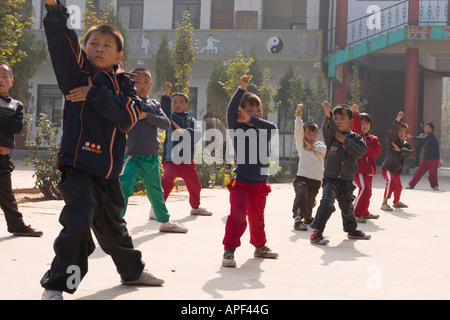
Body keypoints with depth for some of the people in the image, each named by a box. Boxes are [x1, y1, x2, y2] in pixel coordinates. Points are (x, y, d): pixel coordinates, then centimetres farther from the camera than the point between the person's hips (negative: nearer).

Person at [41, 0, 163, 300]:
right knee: (78, 222, -20)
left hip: (109, 169, 5)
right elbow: (61, 39, -15)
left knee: (113, 225, 22)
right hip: (78, 164, -5)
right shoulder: (78, 71, 2)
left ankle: (132, 270, 42)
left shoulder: (125, 85, 10)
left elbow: (128, 115, -9)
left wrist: (94, 95, -15)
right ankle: (55, 286, -8)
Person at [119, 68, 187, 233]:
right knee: (124, 186, -25)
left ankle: (165, 222, 38)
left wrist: (146, 115, -13)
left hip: (152, 157, 5)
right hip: (133, 157, -5)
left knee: (156, 192, 21)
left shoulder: (154, 104, 10)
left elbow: (166, 124, -2)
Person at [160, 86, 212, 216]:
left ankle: (195, 207, 44)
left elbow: (197, 135, -5)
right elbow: (165, 111, -21)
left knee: (195, 186, 17)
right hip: (171, 158, -5)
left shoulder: (191, 120, 13)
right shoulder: (170, 117, 3)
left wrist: (182, 130, -18)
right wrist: (167, 93, -34)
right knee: (167, 181, -29)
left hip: (187, 160, 5)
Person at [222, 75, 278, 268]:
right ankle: (229, 251, -14)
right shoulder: (237, 128, -4)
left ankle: (260, 247, 38)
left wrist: (251, 119, -27)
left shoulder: (264, 131, 5)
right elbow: (231, 110, -21)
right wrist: (242, 88, -25)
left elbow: (272, 127, -18)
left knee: (257, 217, 19)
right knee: (237, 215, -19)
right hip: (241, 183, -4)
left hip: (260, 183, 4)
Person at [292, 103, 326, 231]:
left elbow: (325, 149, -7)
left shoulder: (319, 145, 15)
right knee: (301, 193, -32)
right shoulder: (300, 144, 6)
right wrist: (298, 114, -15)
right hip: (302, 177, -4)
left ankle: (307, 218, 45)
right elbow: (298, 129, -6)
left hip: (316, 180, 4)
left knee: (310, 202, 15)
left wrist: (312, 146, -7)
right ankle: (297, 219, -40)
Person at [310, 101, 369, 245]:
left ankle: (351, 229, 45)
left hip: (347, 179, 3)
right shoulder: (331, 135, 0)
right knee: (327, 201, -25)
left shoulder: (355, 138, 4)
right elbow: (328, 126, -23)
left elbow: (360, 152, -13)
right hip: (330, 178, -3)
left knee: (347, 206, 21)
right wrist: (327, 113, -42)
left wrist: (344, 140, -15)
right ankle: (316, 232, -23)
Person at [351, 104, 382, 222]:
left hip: (368, 169, 6)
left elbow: (377, 151, -2)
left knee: (368, 191, 16)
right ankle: (355, 213, -18)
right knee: (364, 188, -23)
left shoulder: (373, 139, 15)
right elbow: (356, 127, -20)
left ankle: (364, 213, 35)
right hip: (357, 167, -6)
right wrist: (356, 113, -37)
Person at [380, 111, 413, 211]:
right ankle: (384, 203, -31)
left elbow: (410, 152, -6)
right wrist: (398, 119, -39)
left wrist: (400, 150, -19)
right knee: (391, 180, -33)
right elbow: (393, 131, -26)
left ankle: (396, 202, 51)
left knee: (398, 186, 24)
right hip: (387, 167, -8)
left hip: (397, 169, 8)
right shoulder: (392, 140, -6)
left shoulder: (405, 144, 11)